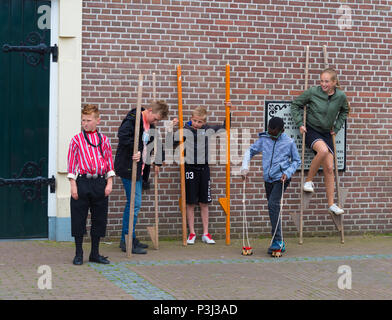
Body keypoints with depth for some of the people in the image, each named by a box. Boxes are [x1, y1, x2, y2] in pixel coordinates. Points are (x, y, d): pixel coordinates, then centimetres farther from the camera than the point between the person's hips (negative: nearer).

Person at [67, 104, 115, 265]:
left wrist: (109, 183, 1)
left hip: (100, 182, 2)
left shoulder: (104, 140, 7)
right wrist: (73, 184, -6)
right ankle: (78, 254, 12)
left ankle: (95, 253, 19)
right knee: (79, 218, 1)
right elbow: (72, 163, 1)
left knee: (99, 218, 8)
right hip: (82, 181, -2)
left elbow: (109, 162, 9)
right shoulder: (76, 140, 2)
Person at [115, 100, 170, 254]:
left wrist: (157, 162, 22)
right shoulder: (133, 120, -15)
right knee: (134, 203, -9)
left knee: (133, 203, 13)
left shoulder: (150, 124, 13)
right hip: (128, 167, -9)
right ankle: (127, 241, -2)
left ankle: (127, 239, 21)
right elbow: (123, 135, -33)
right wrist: (135, 150, -36)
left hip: (139, 168, 9)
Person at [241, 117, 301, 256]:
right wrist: (245, 167, 0)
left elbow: (296, 161, 5)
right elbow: (250, 151, 13)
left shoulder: (289, 142, -5)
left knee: (273, 204, -21)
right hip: (268, 179, 5)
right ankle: (280, 243, 18)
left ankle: (277, 241, -18)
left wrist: (287, 173, -10)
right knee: (273, 208, 9)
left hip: (281, 178, -5)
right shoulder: (263, 139, 3)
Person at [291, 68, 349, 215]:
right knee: (323, 150, -35)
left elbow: (344, 111, 17)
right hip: (311, 130, -3)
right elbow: (295, 104, 1)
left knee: (329, 168, -3)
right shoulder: (313, 92, -13)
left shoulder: (341, 96, -5)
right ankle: (308, 180, -14)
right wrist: (300, 123, -5)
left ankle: (331, 204, 5)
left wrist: (337, 127, 10)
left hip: (326, 133, 3)